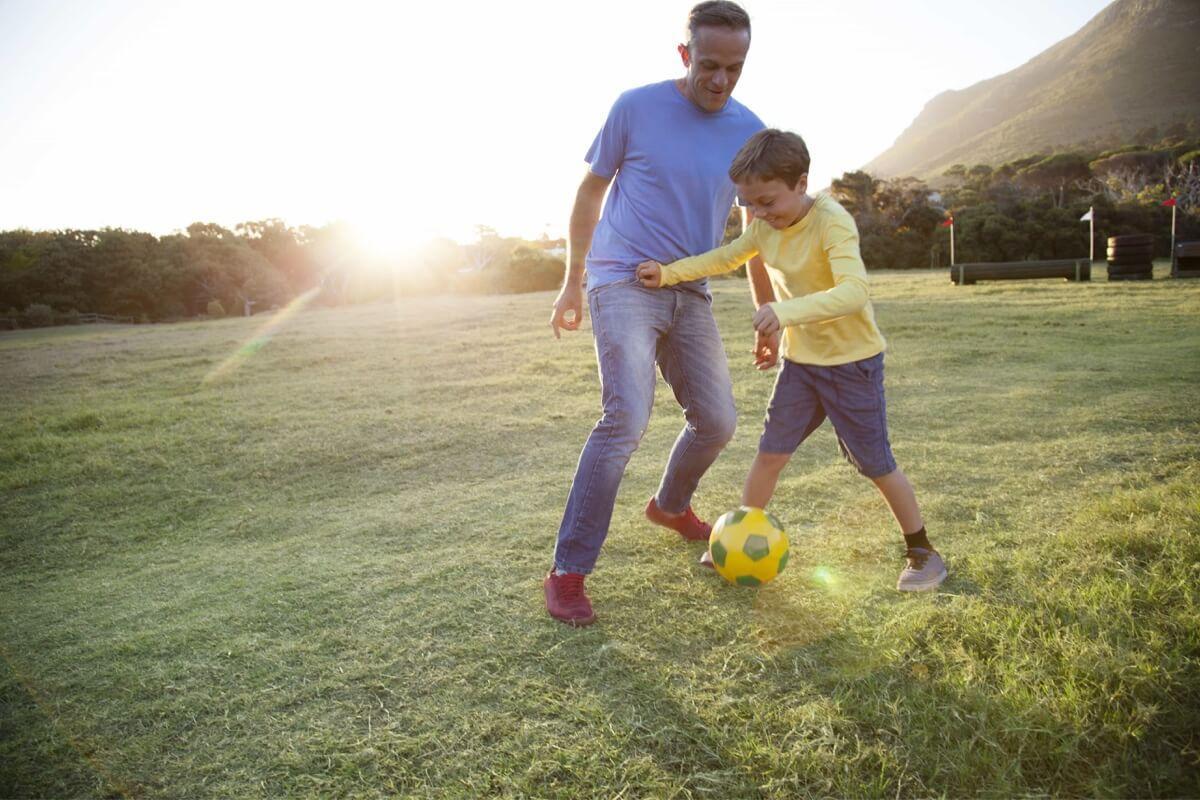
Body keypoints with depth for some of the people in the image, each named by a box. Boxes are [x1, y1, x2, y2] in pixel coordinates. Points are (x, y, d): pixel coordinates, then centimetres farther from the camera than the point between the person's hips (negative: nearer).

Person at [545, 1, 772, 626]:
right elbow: (591, 191, 4)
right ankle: (567, 573, -12)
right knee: (627, 418, -22)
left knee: (717, 422, 7)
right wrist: (571, 284, 5)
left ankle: (670, 506, 39)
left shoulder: (750, 133, 5)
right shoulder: (636, 108, -5)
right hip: (624, 284, -5)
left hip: (690, 296, 5)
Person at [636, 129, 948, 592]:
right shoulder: (764, 227, -3)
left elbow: (855, 291, -39)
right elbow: (725, 258, 13)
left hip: (852, 362, -6)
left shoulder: (832, 222, -25)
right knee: (770, 452, 6)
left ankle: (923, 554, 23)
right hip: (800, 360, 6)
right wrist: (669, 273, -1)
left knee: (876, 465, 4)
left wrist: (787, 312, -52)